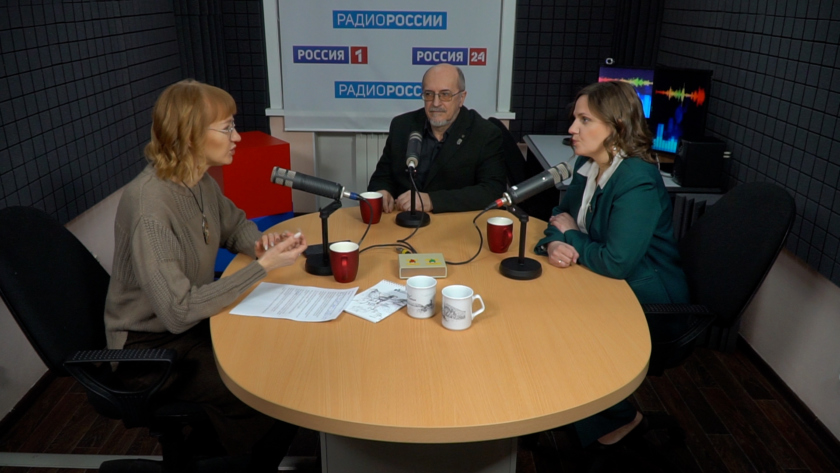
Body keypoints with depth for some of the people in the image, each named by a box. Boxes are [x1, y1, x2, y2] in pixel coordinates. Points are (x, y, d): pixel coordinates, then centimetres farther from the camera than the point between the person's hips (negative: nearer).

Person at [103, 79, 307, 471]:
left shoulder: (201, 183, -4)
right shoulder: (151, 207, -29)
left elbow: (235, 226, 16)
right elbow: (178, 311, -31)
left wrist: (261, 243, -8)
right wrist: (263, 266, -29)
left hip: (196, 321, 8)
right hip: (153, 349, -8)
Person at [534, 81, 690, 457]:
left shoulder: (638, 183, -27)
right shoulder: (587, 164, -1)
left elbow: (615, 263, -31)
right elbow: (561, 215, 6)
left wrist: (571, 237, -15)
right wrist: (554, 243, -17)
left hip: (647, 303, -8)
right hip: (610, 286, 8)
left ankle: (617, 416, 14)